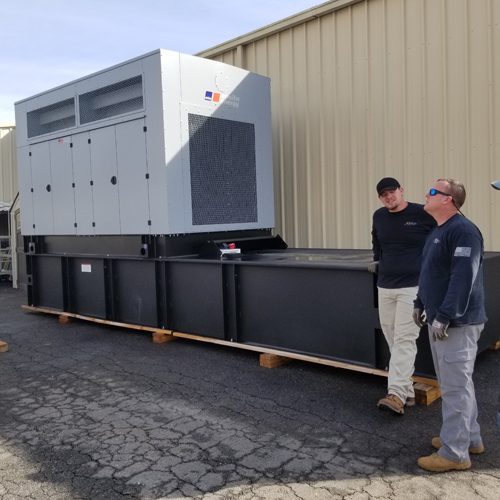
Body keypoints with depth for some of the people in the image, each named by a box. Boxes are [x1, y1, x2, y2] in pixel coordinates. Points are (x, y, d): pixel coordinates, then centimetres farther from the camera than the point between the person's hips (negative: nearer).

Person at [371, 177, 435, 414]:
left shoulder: (422, 214, -6)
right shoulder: (379, 216, 10)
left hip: (413, 287, -6)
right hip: (385, 287, 6)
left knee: (404, 340, -11)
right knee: (393, 340, 7)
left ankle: (397, 394, -15)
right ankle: (407, 390, 16)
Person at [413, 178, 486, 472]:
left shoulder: (463, 231, -18)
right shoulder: (438, 231, 15)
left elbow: (463, 278, -25)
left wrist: (444, 316, -26)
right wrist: (421, 304, 21)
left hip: (457, 323, -10)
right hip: (440, 320, 10)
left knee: (456, 386, -3)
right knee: (456, 383, 19)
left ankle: (455, 453, 6)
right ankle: (470, 438, 32)